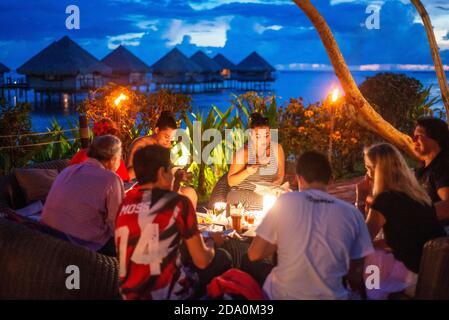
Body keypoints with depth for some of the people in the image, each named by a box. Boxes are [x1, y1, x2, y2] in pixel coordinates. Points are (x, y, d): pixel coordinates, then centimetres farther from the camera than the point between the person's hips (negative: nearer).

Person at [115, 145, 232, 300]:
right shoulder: (178, 203, -13)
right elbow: (202, 261, -8)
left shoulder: (126, 202, 3)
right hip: (169, 294, -6)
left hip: (130, 292, 6)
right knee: (221, 257, 18)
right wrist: (210, 250, 15)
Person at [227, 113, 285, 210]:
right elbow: (230, 182, -5)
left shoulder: (277, 148, -2)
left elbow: (280, 176, 7)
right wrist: (247, 172, -22)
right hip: (242, 193, -3)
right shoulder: (243, 152, -9)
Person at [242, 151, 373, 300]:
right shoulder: (352, 214, -3)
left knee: (248, 263, 27)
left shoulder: (285, 202, -7)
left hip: (281, 295, -1)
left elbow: (254, 255, -2)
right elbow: (356, 272, 3)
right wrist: (358, 293, 24)